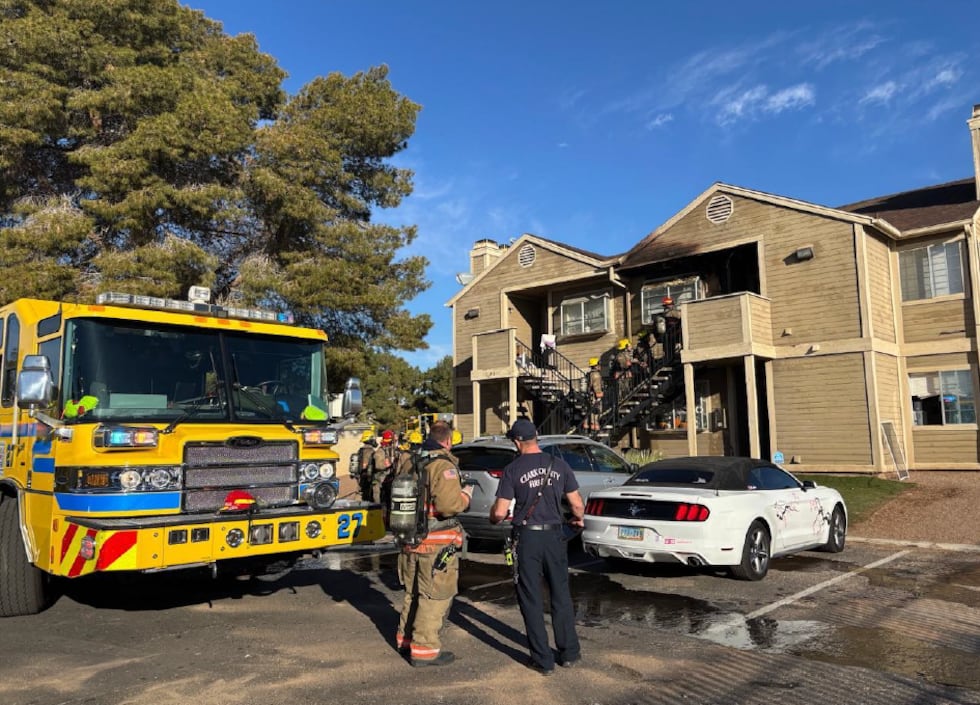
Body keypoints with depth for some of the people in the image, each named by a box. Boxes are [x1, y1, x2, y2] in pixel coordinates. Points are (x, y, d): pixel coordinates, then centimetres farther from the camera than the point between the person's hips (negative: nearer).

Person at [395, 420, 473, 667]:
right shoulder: (444, 466, -18)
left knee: (414, 592, 23)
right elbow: (449, 504, -28)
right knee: (435, 596, 3)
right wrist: (466, 495, -10)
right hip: (436, 544, -8)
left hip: (411, 542, 8)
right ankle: (424, 649, 7)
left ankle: (406, 637, 35)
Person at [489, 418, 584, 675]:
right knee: (561, 595, 17)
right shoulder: (559, 465, -1)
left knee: (531, 600, 8)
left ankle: (543, 660, 14)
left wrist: (494, 518, 12)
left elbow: (499, 512, -10)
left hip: (526, 539, -3)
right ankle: (569, 652, 26)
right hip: (554, 536, 3)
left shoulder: (512, 470, -8)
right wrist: (578, 519, 23)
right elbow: (577, 505, 1)